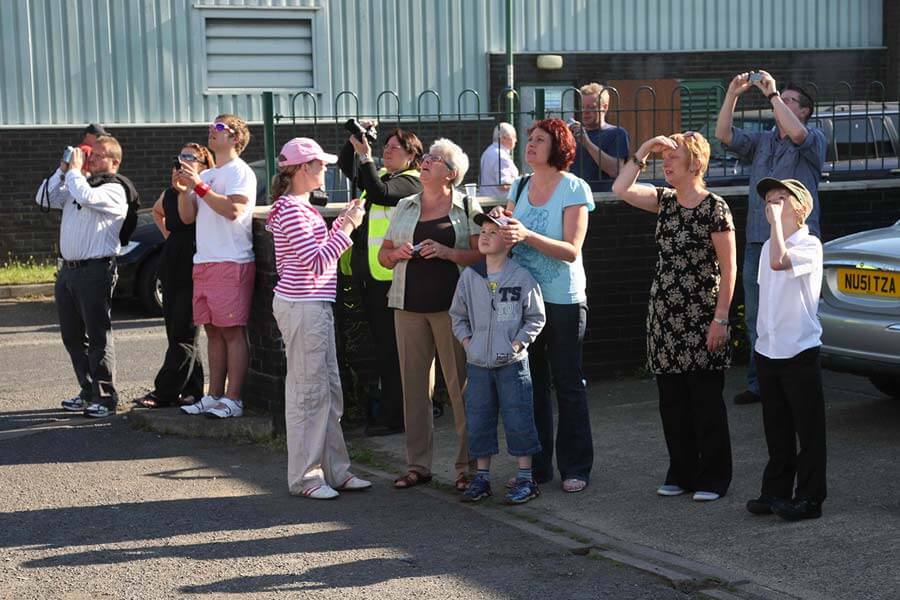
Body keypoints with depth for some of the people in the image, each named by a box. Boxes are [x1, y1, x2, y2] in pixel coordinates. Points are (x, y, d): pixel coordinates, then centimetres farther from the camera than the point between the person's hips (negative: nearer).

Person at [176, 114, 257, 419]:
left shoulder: (240, 172, -4)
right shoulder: (205, 176, 21)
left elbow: (233, 209, -20)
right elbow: (187, 217, 14)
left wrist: (198, 186, -18)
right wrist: (184, 188, -1)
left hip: (232, 263, -8)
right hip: (203, 262, 8)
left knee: (233, 332, -7)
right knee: (213, 331, 10)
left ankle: (233, 400, -7)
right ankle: (214, 395, 15)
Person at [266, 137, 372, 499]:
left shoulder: (300, 207, 16)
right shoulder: (291, 210, -16)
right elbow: (316, 261, -20)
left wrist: (340, 224, 12)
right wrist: (347, 227, -15)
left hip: (315, 306, 10)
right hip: (301, 307, -10)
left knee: (329, 390, 13)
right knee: (308, 390, -4)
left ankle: (335, 471, 20)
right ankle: (304, 477, 5)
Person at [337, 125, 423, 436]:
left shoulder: (410, 182, -7)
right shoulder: (380, 175, 18)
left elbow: (379, 193, -24)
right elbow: (345, 164, 23)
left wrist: (365, 155, -19)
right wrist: (354, 140, 8)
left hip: (388, 274, -9)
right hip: (366, 271, 9)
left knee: (390, 345, -4)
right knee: (380, 341, 14)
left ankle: (393, 416, 1)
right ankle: (387, 408, 23)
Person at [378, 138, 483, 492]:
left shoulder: (467, 207, 3)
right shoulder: (405, 207, 16)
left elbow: (482, 255, -5)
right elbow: (383, 256, 18)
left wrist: (446, 252, -17)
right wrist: (396, 254, -3)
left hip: (452, 305, -4)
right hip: (409, 304, 4)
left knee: (460, 384, -3)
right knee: (414, 383, 6)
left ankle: (468, 465, 4)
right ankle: (418, 465, 14)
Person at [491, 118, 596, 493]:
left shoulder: (574, 188, -9)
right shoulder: (520, 186, 9)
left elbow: (572, 250, -16)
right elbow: (509, 240, 12)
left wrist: (527, 235, -27)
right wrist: (501, 224, -10)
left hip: (564, 300, -5)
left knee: (567, 382, 2)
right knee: (531, 381, 9)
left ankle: (575, 466, 11)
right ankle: (537, 464, 19)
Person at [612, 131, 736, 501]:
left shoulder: (714, 208, -9)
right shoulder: (665, 202, 9)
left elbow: (728, 270, -10)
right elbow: (620, 189, -1)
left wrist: (721, 319, -15)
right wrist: (643, 152, -3)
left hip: (701, 319, -6)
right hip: (665, 317, 6)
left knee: (706, 402, 1)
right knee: (672, 401, 10)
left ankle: (713, 478, 10)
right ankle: (682, 473, 21)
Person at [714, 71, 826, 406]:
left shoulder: (814, 139, 2)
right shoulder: (761, 142, 18)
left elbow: (797, 133, -21)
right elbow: (724, 134, 6)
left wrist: (772, 94, -17)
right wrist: (732, 94, -3)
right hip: (757, 241, 6)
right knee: (756, 319, 7)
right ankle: (759, 384, 14)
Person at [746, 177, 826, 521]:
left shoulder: (809, 245, -12)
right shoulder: (769, 246, 12)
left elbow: (779, 261, -32)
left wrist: (776, 219, -23)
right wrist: (762, 337, 15)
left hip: (800, 351, -7)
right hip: (767, 351, 7)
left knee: (808, 430, 1)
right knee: (776, 429, 14)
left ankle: (809, 498, 7)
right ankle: (776, 492, 23)